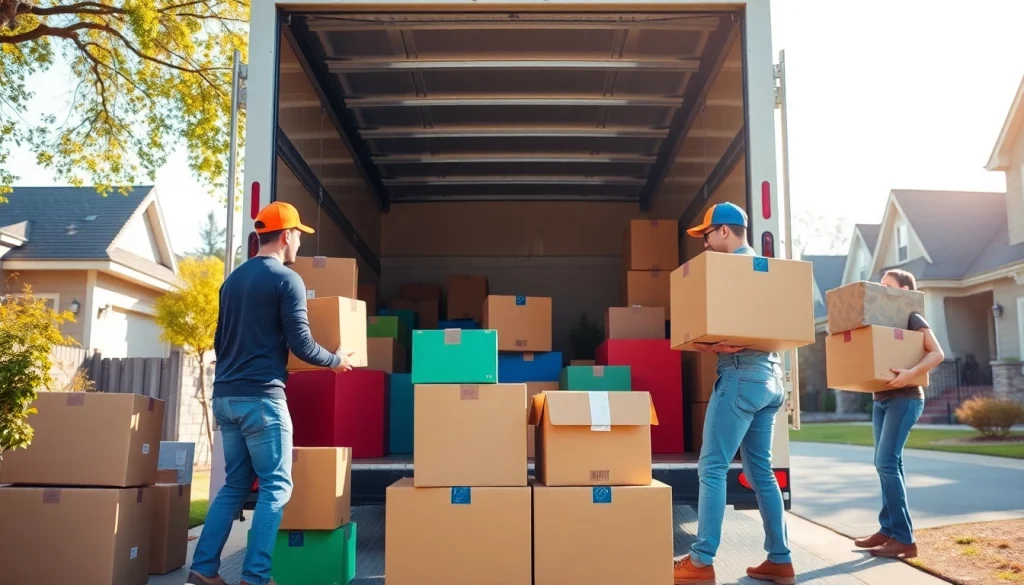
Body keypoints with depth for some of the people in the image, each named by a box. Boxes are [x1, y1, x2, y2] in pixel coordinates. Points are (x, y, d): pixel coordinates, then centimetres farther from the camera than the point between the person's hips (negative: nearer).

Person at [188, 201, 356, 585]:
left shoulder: (232, 279, 16)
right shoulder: (286, 279, -8)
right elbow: (300, 344, -12)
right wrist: (336, 360, 5)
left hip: (224, 396, 8)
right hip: (260, 397, -8)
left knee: (236, 484, 15)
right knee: (276, 486, -1)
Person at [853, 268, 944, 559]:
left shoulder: (912, 318, -5)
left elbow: (937, 353, -14)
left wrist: (910, 373, -29)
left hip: (905, 398, -8)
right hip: (881, 399, 8)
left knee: (887, 462, -14)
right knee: (886, 463, 8)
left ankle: (904, 538, -12)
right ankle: (888, 529, 14)